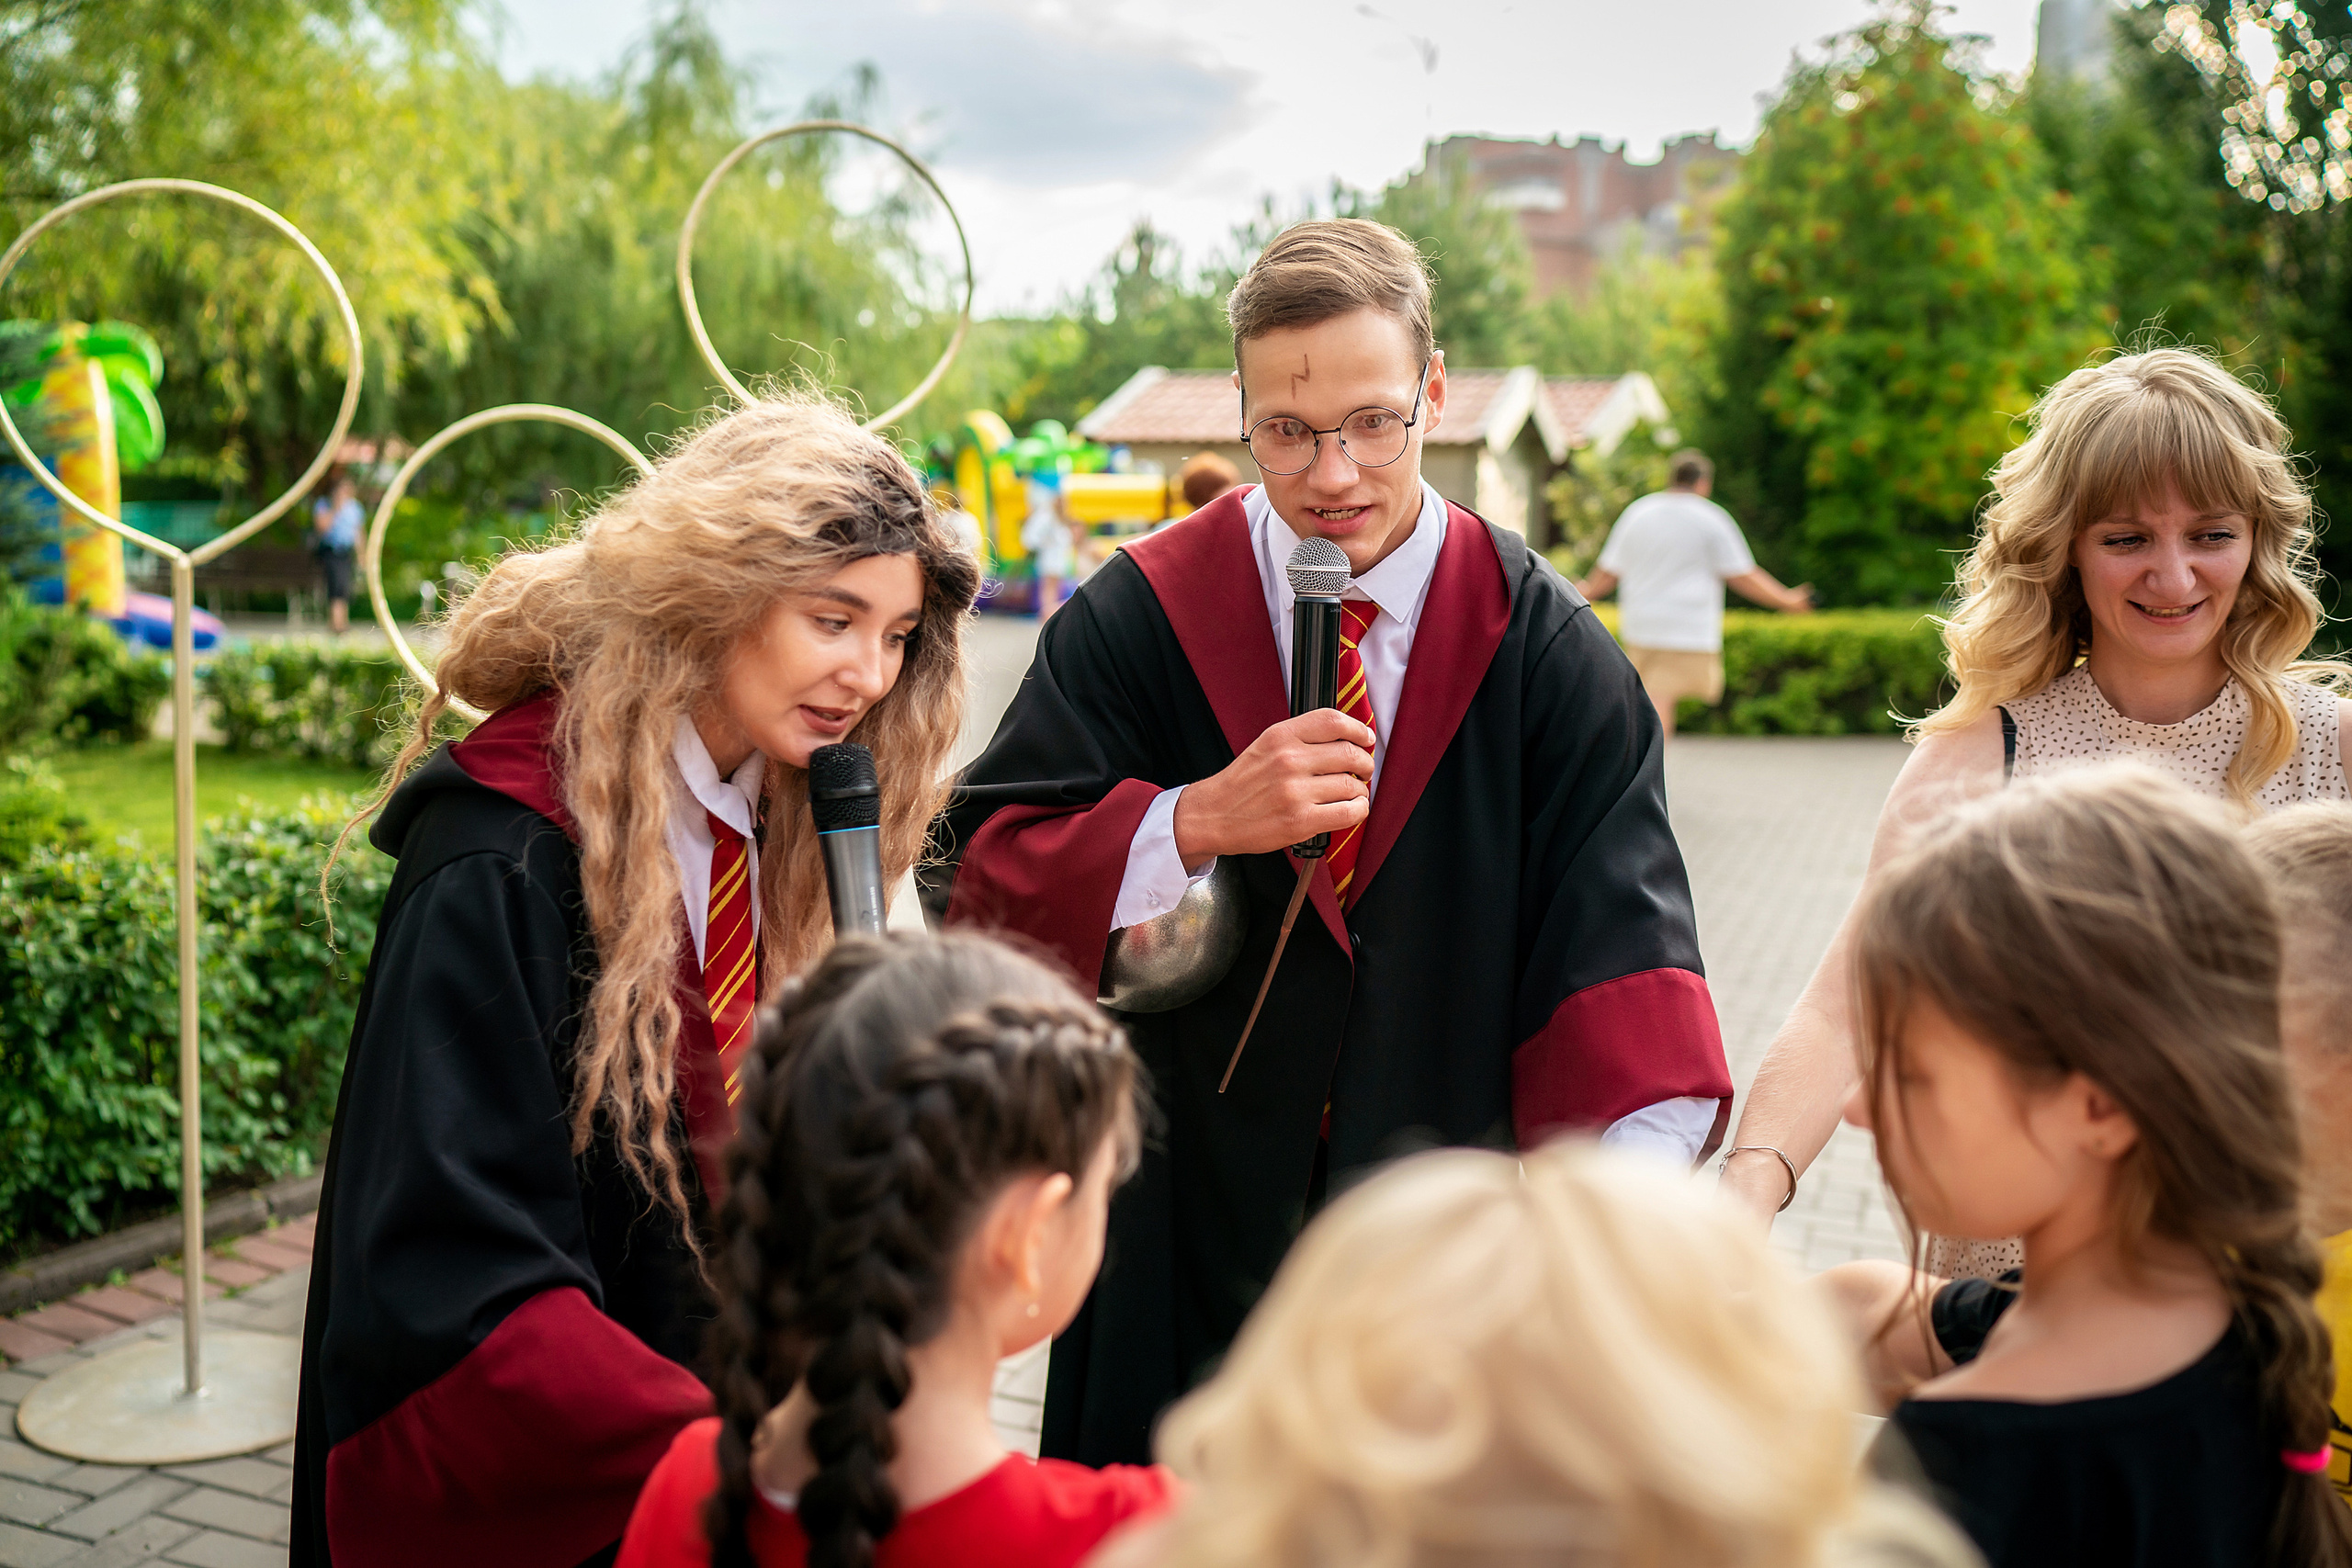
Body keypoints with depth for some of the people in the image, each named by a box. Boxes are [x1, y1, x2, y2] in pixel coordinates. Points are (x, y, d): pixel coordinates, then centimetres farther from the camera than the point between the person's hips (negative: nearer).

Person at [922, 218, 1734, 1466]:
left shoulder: (1542, 645, -5)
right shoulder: (1135, 622, -5)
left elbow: (1615, 916, -14)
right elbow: (977, 882, -8)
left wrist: (1644, 1172, -29)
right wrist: (1201, 820, -23)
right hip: (1186, 1235, 0)